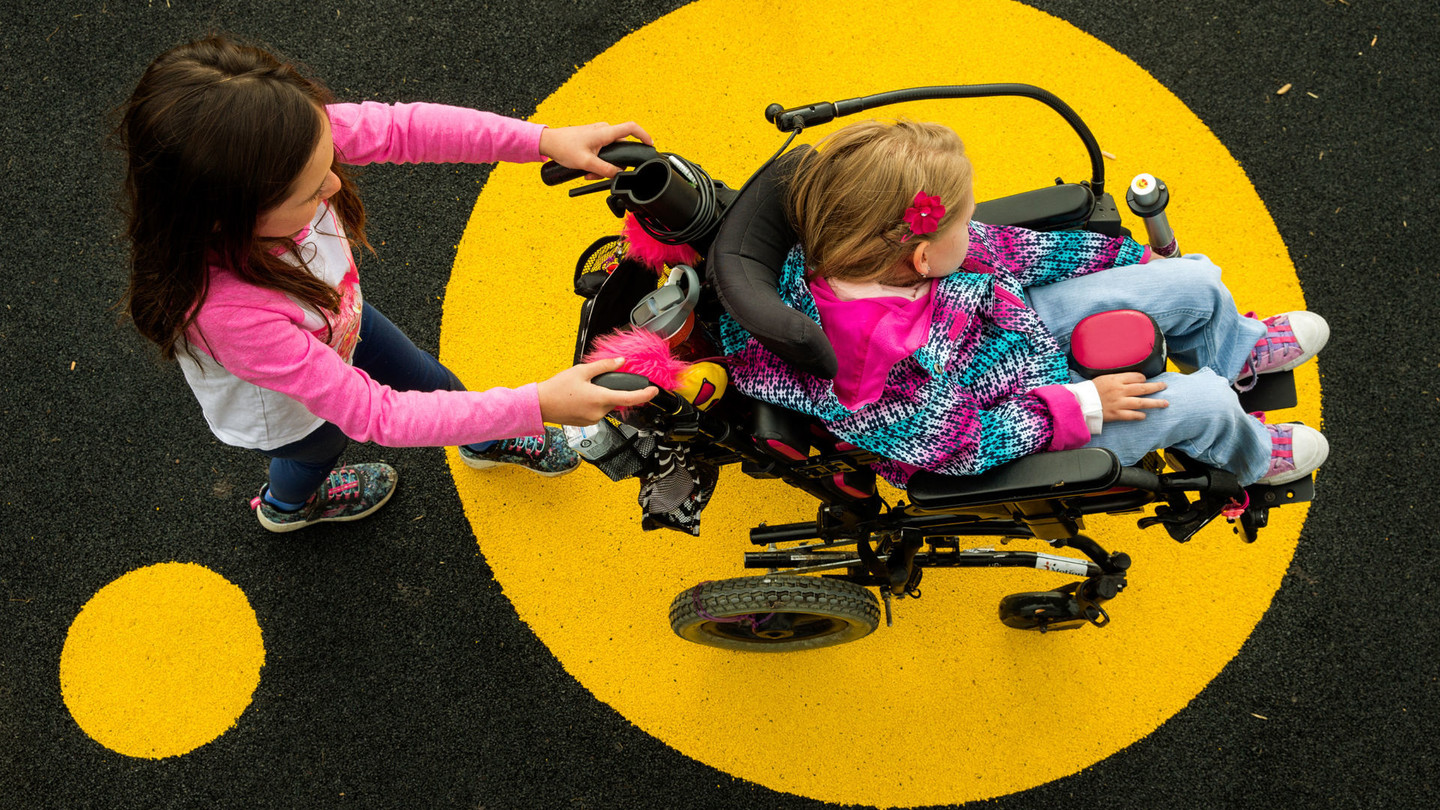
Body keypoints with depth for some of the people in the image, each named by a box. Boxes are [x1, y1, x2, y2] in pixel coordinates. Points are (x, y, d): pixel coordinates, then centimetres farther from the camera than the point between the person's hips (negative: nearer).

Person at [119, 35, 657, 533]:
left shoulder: (289, 137, -37)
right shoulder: (226, 310, -50)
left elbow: (401, 128, -24)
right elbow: (375, 416, -44)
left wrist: (546, 140, -34)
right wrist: (538, 405, -45)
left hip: (340, 325, 4)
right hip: (286, 418, -4)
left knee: (436, 384, 27)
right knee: (320, 449, 32)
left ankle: (485, 442, 65)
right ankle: (287, 506, 71)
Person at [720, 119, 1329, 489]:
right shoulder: (892, 367, -43)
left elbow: (999, 247, -7)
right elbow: (962, 442, -27)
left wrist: (1129, 258, 4)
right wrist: (1083, 407, -21)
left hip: (1015, 316, 7)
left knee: (1197, 284, 7)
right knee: (1205, 401, -6)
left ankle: (1237, 348, 46)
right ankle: (1249, 456, 34)